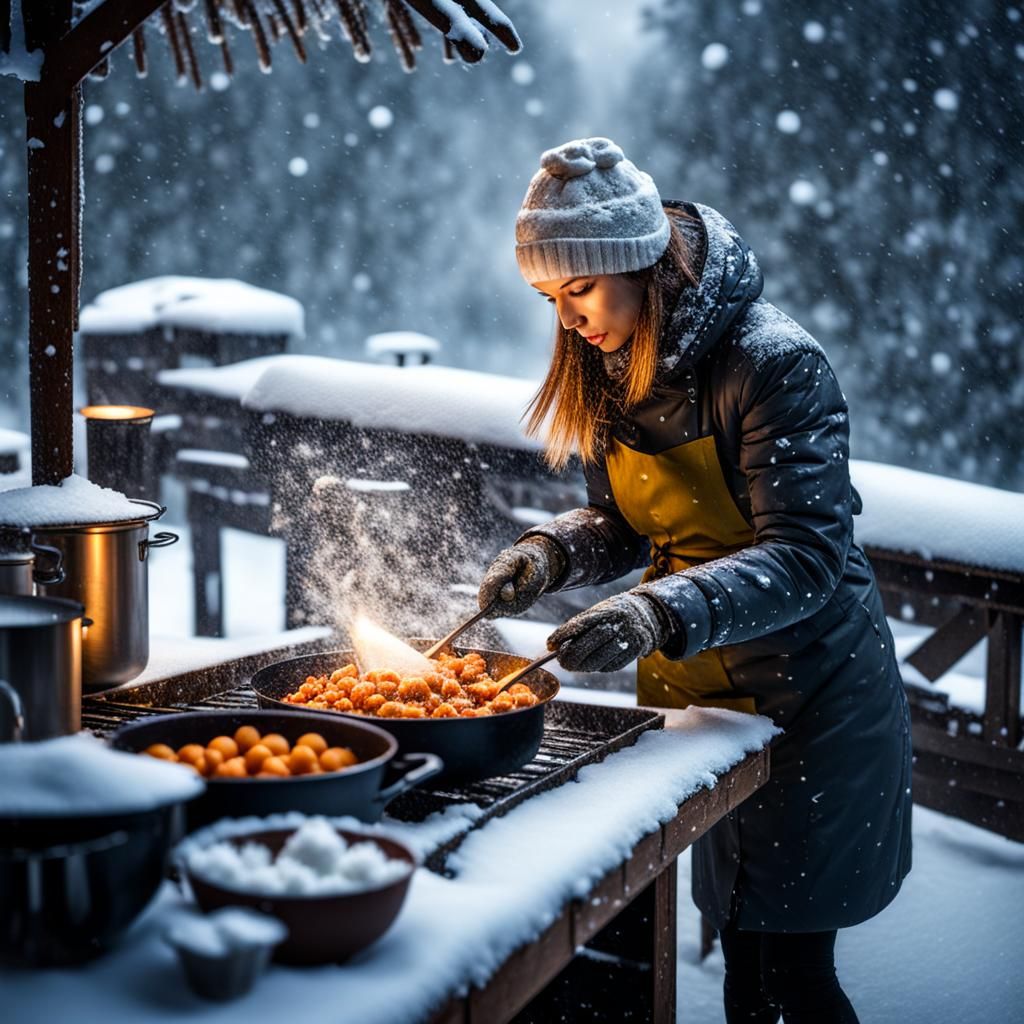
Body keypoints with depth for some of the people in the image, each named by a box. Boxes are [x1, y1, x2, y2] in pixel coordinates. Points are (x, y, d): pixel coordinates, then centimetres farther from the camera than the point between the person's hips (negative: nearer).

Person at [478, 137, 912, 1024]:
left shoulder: (773, 363, -21)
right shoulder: (616, 368, 2)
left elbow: (806, 558, -27)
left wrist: (660, 615, -41)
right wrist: (551, 553, -11)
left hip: (810, 700, -7)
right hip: (692, 693, 7)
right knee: (739, 948, 14)